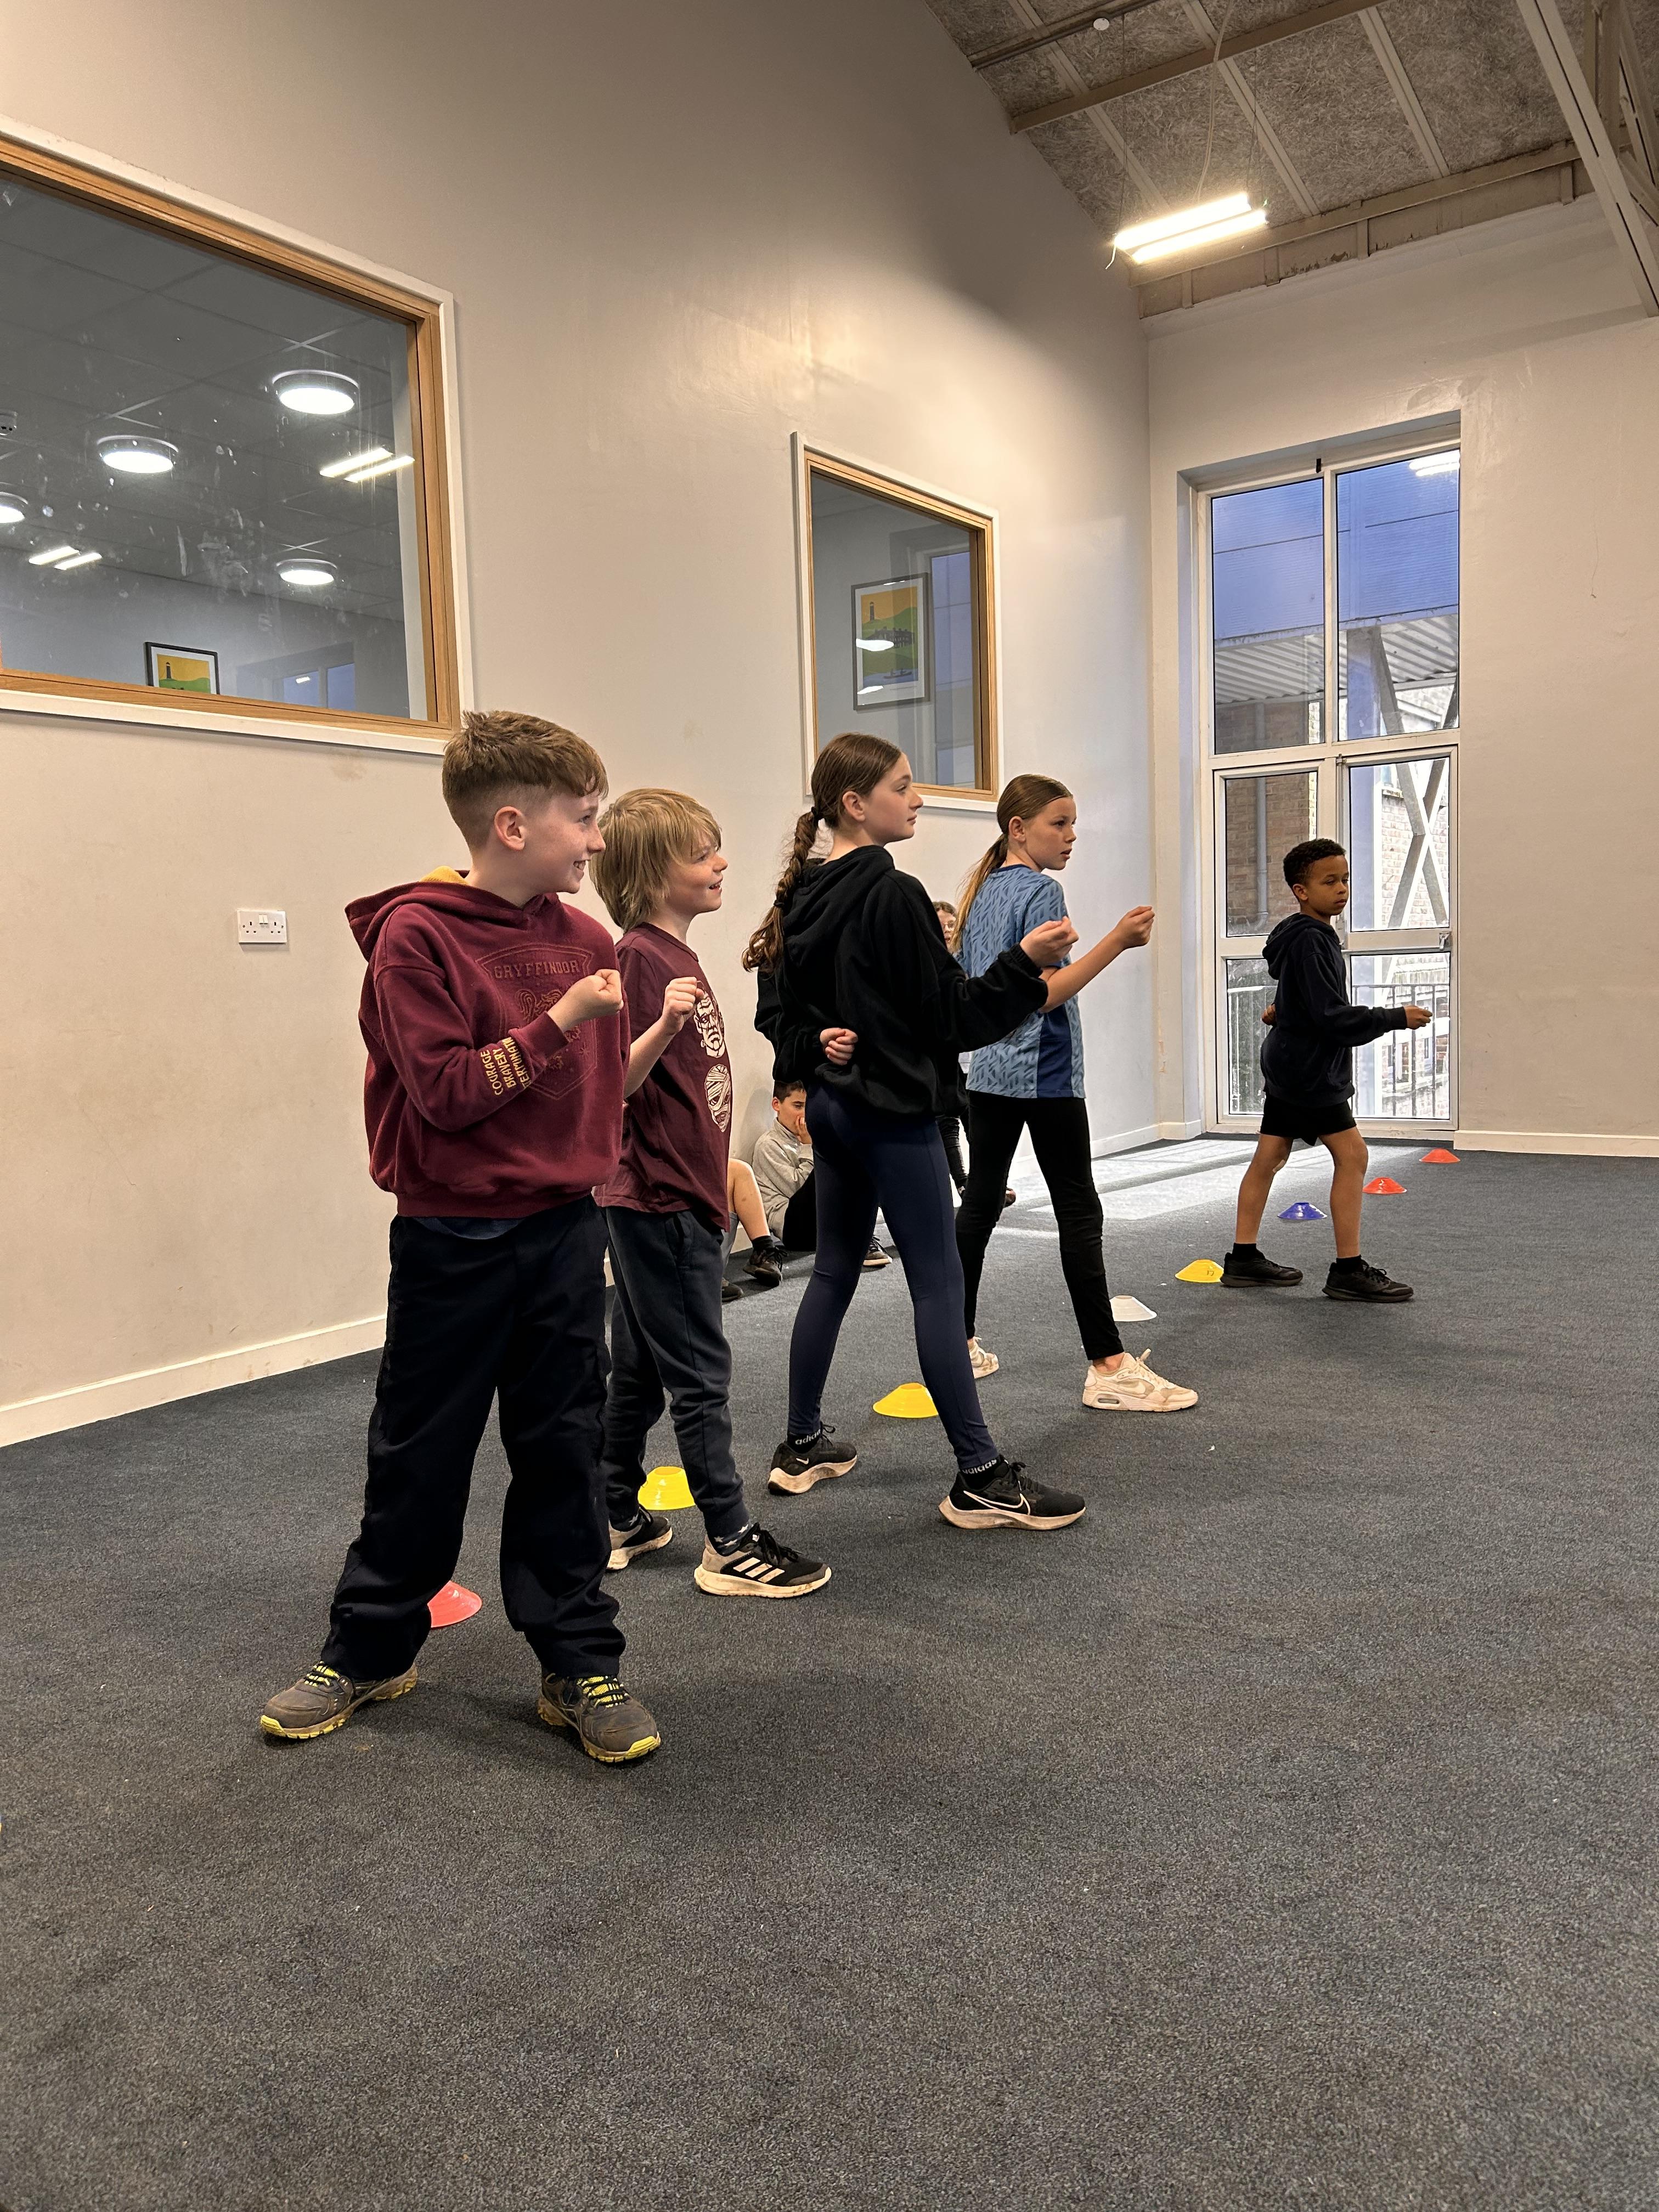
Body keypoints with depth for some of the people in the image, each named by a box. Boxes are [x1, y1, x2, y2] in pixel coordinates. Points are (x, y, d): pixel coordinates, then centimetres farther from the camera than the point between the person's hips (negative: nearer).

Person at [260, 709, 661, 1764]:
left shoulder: (585, 937, 3)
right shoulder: (417, 935, -12)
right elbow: (445, 1092, -18)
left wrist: (595, 1180, 9)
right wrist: (560, 1021, -22)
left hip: (565, 1231, 4)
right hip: (455, 1239, -4)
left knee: (564, 1450, 10)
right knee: (421, 1455, 11)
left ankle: (582, 1665, 22)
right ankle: (368, 1652, 31)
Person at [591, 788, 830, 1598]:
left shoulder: (678, 955, 14)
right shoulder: (639, 956, -16)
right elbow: (616, 1082, -24)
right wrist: (665, 1024, -39)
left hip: (680, 1195, 10)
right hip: (660, 1200, -10)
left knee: (641, 1369, 16)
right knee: (701, 1372, -2)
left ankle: (615, 1521, 28)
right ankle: (731, 1545, 8)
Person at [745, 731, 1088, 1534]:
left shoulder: (802, 896, 8)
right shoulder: (893, 895, -17)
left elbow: (777, 1007, 13)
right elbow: (954, 1014, -15)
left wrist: (815, 1047, -1)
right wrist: (1026, 960, -20)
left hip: (831, 1105, 9)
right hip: (892, 1111, -9)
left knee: (834, 1271, 17)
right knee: (937, 1283, -4)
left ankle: (802, 1445, 26)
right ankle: (980, 1478, 2)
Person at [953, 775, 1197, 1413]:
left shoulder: (981, 892, 13)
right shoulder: (1041, 891, -11)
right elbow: (1044, 994, -20)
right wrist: (1116, 943, -23)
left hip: (988, 1073, 8)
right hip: (1044, 1077, -8)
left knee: (979, 1203, 11)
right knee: (1079, 1214, -6)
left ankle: (960, 1343, 18)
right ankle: (1108, 1368, -4)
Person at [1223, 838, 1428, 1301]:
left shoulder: (1306, 936, 12)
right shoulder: (1310, 941, -19)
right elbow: (1334, 1017, -22)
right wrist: (1396, 1018, -17)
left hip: (1290, 1066, 11)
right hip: (1310, 1069, -11)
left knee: (1269, 1158, 11)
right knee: (1352, 1155, -8)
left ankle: (1243, 1261, 16)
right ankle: (1348, 1271, -5)